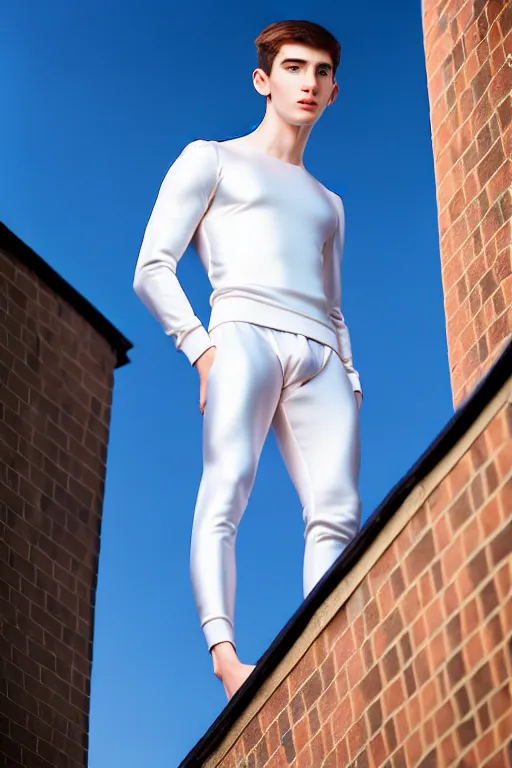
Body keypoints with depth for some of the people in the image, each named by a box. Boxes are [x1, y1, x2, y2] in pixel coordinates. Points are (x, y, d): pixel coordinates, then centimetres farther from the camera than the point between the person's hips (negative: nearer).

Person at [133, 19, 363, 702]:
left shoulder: (328, 203, 34)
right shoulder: (211, 160, 18)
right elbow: (152, 269, 7)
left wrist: (349, 375, 10)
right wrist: (200, 347, -9)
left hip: (321, 356, 5)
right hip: (245, 331, -5)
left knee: (338, 510, -15)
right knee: (225, 490, -25)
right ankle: (225, 655, -38)